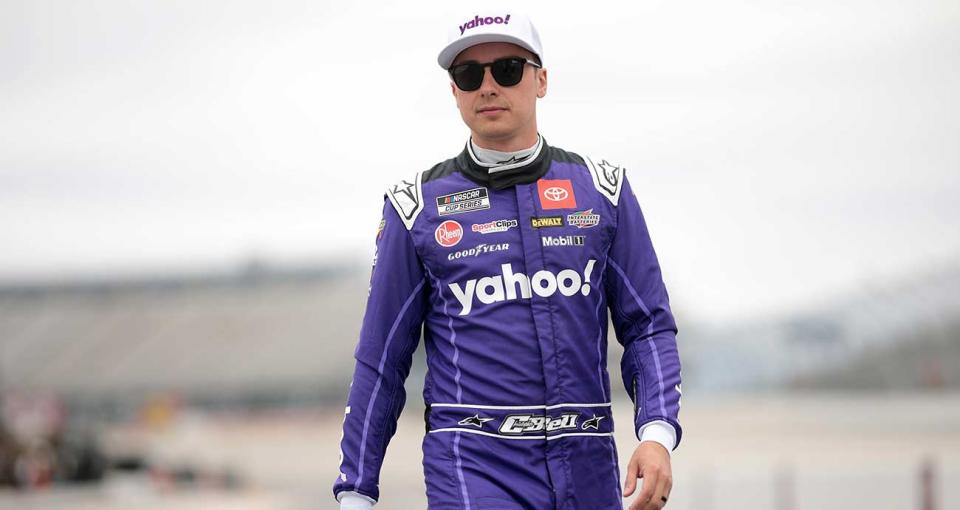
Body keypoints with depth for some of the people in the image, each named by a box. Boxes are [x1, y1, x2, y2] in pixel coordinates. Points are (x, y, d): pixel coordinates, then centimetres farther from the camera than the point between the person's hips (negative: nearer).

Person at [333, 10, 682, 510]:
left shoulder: (601, 188, 10)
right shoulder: (419, 206, 6)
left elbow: (648, 326, 10)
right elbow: (381, 360, 9)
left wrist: (657, 433, -7)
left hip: (588, 469, 3)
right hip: (470, 464, -3)